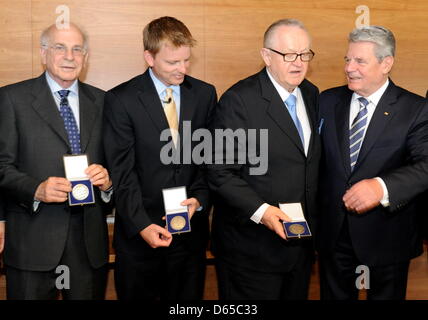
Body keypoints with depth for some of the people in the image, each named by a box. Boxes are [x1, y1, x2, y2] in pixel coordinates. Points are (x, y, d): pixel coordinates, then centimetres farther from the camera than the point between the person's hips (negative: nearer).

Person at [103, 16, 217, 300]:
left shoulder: (205, 94, 3)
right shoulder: (121, 99, -7)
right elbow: (122, 171, -10)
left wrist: (200, 198, -10)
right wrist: (141, 225, -18)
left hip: (191, 228, 3)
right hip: (138, 233, -2)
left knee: (188, 297, 14)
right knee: (137, 294, 12)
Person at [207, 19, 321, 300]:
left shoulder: (311, 94, 7)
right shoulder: (239, 100, -15)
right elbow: (221, 173, -17)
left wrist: (314, 224, 7)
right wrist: (260, 211, -27)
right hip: (252, 247, -6)